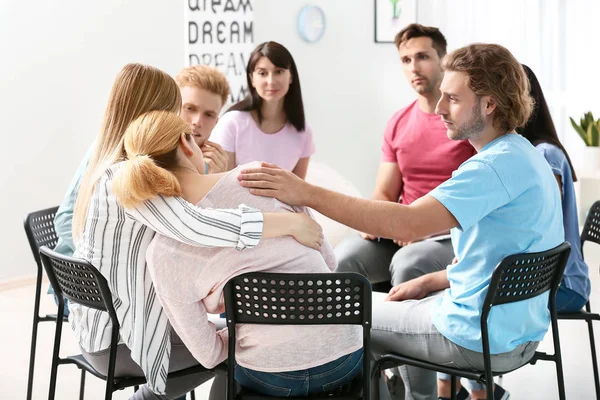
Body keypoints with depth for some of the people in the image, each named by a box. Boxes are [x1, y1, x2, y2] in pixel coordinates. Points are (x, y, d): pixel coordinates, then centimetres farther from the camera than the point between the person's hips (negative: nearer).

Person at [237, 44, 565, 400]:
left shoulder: (498, 164, -25)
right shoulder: (525, 156, 6)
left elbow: (406, 224, -36)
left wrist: (307, 193, -35)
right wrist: (427, 282, 9)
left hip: (485, 341, -9)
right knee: (407, 304, 33)